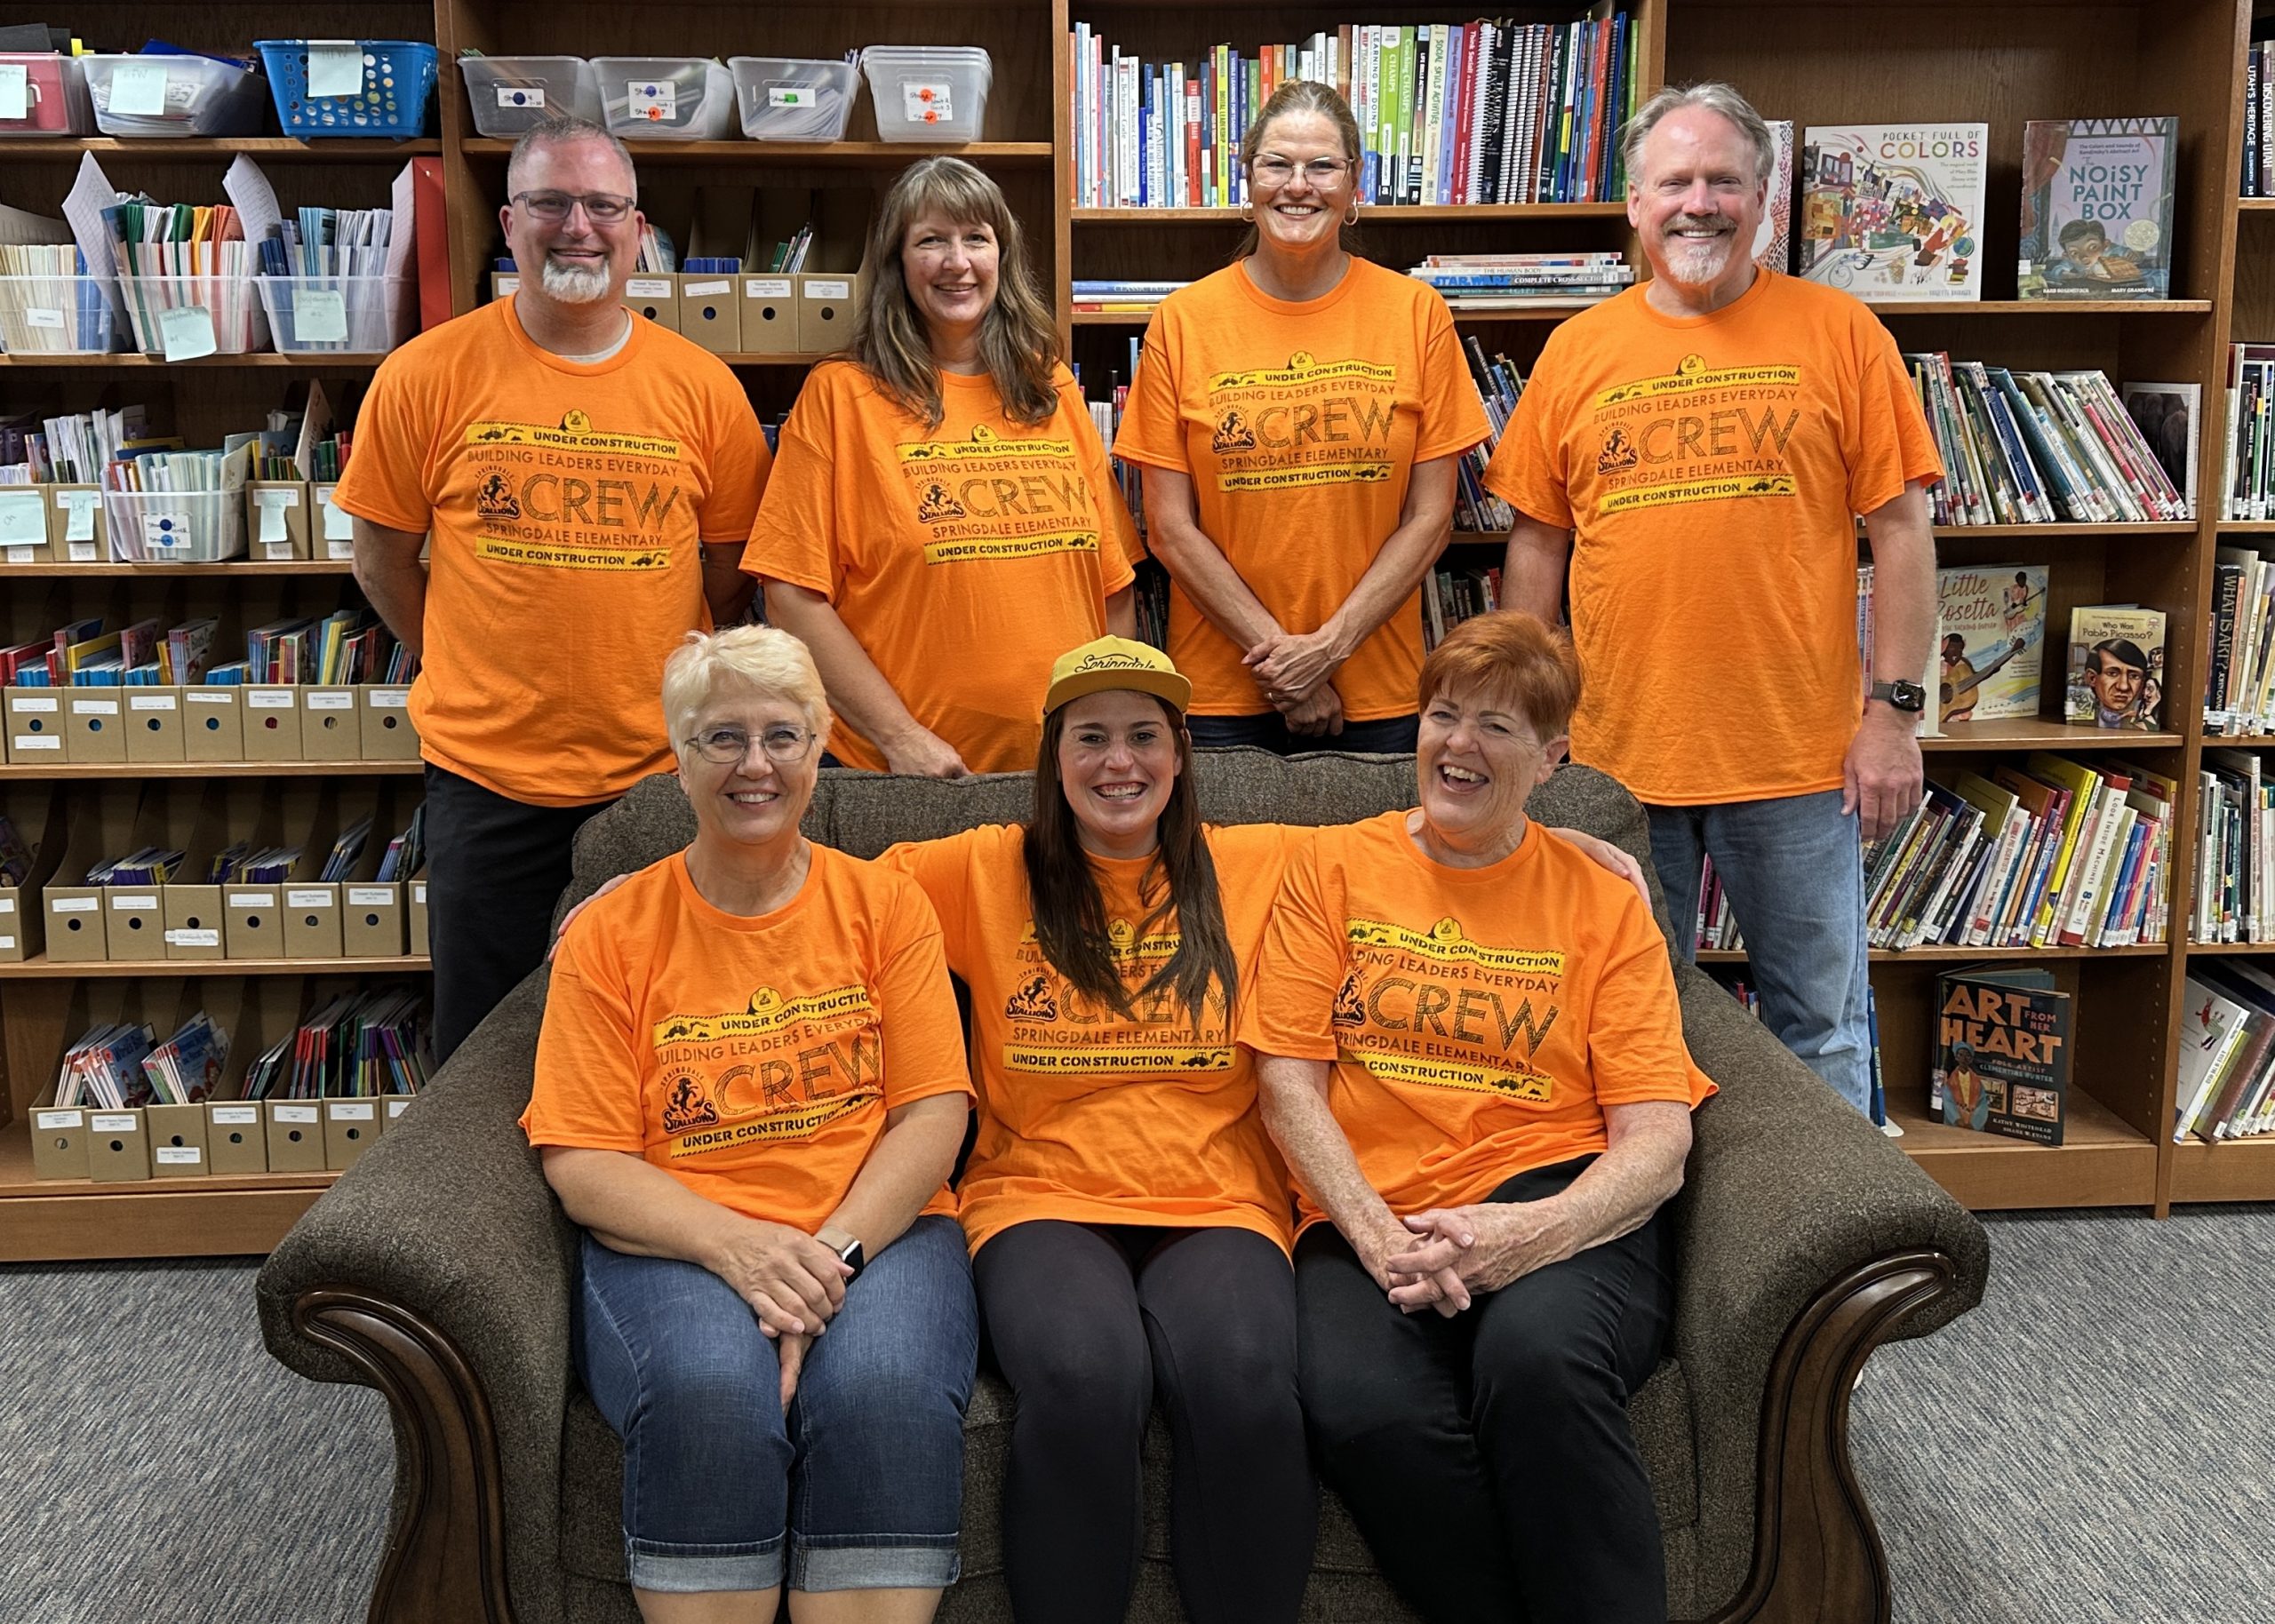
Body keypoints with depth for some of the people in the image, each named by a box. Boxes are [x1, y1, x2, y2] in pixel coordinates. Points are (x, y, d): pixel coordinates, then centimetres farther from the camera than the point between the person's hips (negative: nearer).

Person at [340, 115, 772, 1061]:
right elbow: (383, 563, 6)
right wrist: (478, 677, 6)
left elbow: (730, 575, 8)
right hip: (486, 774, -1)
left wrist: (661, 690, 5)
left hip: (661, 774, 1)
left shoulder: (701, 388, 0)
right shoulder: (426, 377, -3)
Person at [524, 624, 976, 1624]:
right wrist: (735, 1244, -18)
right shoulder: (610, 932, 8)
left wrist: (831, 1255, -15)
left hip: (876, 1229, 1)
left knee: (886, 1391, -32)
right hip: (676, 1242, 0)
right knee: (709, 1392, -33)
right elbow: (581, 1162, 0)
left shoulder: (885, 905, 11)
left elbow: (934, 1111, 2)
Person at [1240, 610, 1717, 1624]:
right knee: (1363, 1406, -32)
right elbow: (1289, 1081, 6)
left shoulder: (1602, 906, 13)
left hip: (1559, 1209, 0)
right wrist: (1377, 1238, -11)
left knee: (1539, 1352, -35)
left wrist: (1529, 1233, -17)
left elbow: (1657, 1140, 4)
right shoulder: (1335, 867, 15)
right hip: (1368, 1220, 1)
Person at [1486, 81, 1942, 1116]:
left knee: (1820, 1031, 9)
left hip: (1799, 757, -2)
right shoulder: (1577, 351, 6)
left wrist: (1894, 710, -6)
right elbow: (1538, 543, 8)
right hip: (1616, 757, 2)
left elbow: (1900, 528, -1)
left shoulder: (1839, 333, 0)